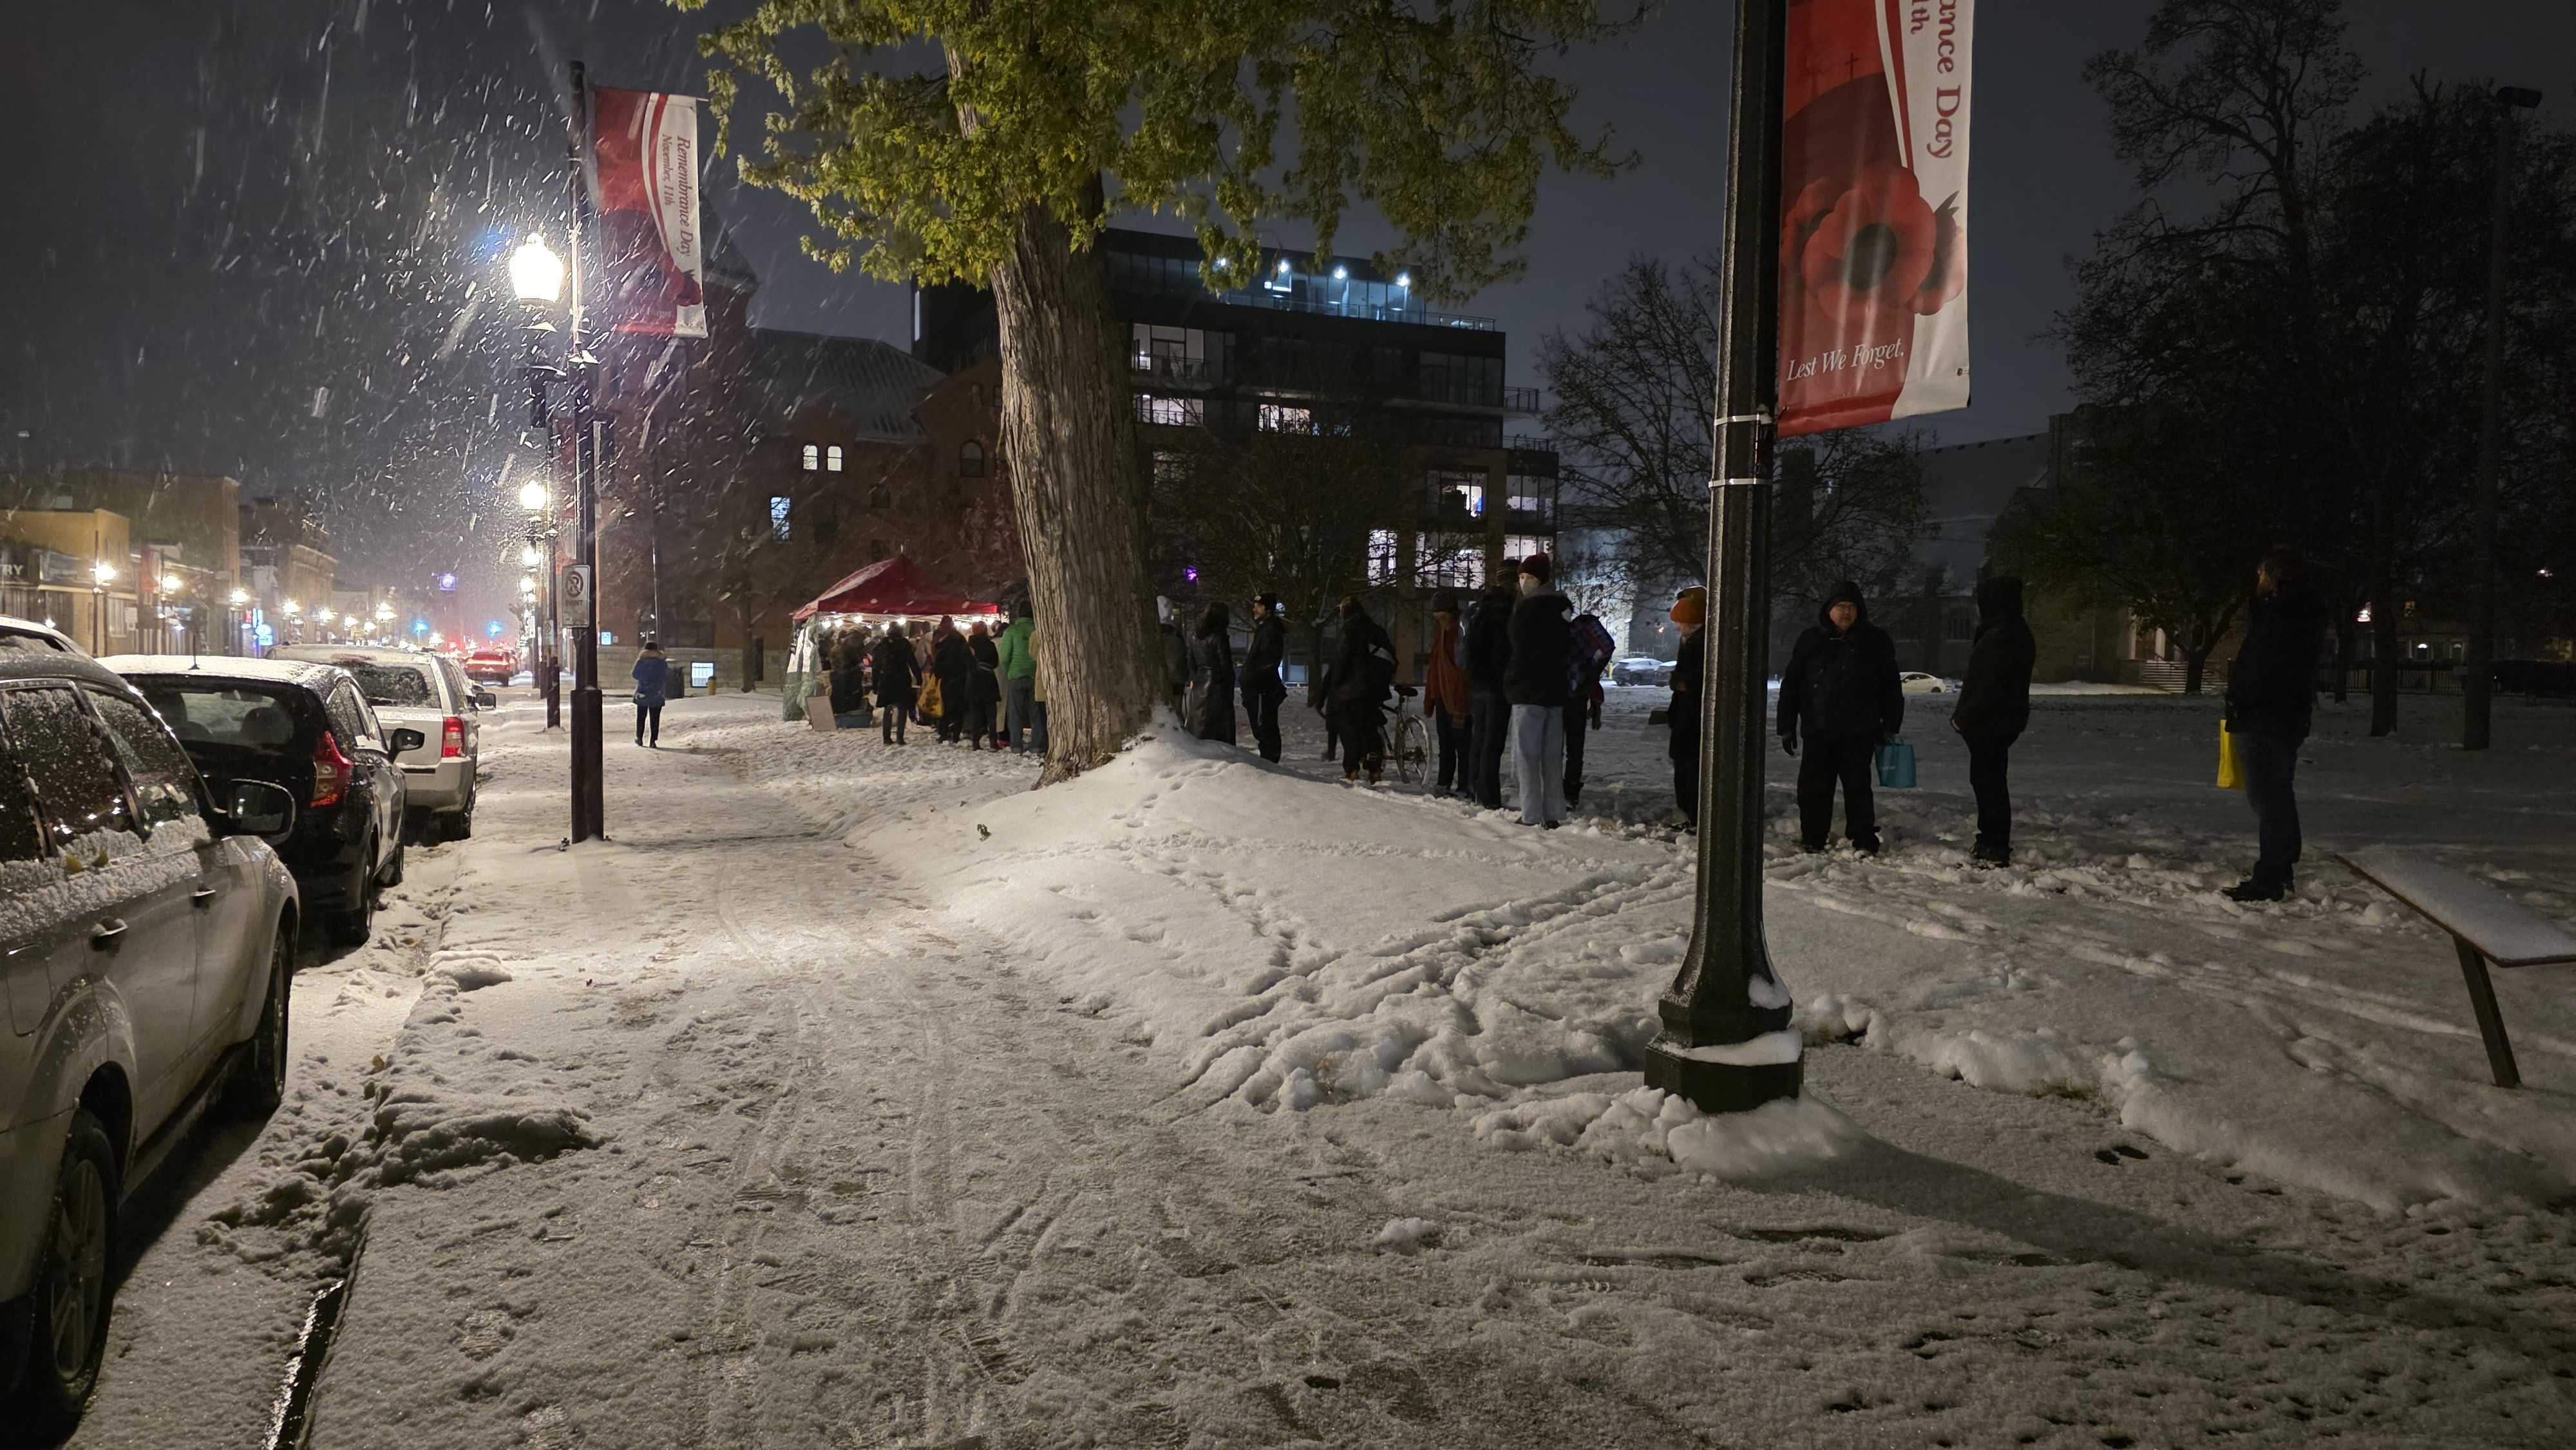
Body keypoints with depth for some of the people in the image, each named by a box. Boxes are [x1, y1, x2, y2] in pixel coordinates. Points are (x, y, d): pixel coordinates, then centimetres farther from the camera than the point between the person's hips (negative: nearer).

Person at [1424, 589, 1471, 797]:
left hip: (1458, 699, -9)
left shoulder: (1463, 632, -13)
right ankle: (1444, 784, 20)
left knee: (1462, 746, -3)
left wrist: (1461, 704, -22)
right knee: (1445, 747, 14)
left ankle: (1465, 786, 2)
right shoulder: (1440, 633, 15)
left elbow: (1466, 668, -18)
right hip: (1442, 697, 9)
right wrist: (1429, 701, 15)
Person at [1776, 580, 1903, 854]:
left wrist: (1889, 726, 4)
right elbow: (1790, 685, 8)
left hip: (1859, 733, -2)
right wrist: (1787, 727, 4)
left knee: (1857, 786, -1)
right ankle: (1813, 841, 15)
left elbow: (1891, 687, 9)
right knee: (1813, 789, 3)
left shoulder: (1875, 641, 5)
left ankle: (1864, 842, 6)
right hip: (1817, 731, 2)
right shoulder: (1811, 640, 7)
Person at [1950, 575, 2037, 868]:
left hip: (1991, 723, -10)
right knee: (1984, 779, 17)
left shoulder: (2000, 637, -20)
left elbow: (1989, 687, -23)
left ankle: (1996, 849, 0)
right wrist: (1963, 712, 15)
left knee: (1988, 781, -4)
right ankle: (1990, 843, 26)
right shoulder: (2014, 632, 14)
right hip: (1994, 722, 10)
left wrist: (1964, 717, -15)